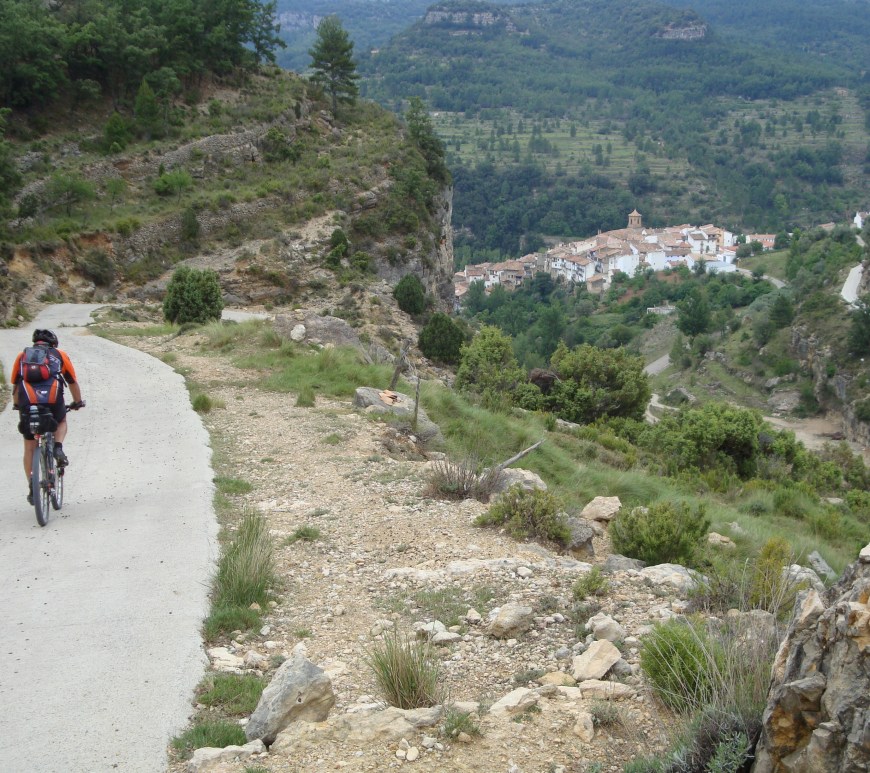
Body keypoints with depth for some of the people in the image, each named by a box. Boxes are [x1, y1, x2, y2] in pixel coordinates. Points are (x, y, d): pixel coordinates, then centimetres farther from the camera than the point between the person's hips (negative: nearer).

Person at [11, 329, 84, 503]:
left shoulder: (22, 356, 22)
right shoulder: (59, 355, 19)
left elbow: (15, 387, 25)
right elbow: (73, 383, 24)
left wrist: (17, 405, 41)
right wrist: (78, 402, 39)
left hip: (28, 404, 1)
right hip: (53, 401, -1)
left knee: (30, 448, 14)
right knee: (61, 422, 32)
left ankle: (32, 489, 13)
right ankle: (58, 448, 4)